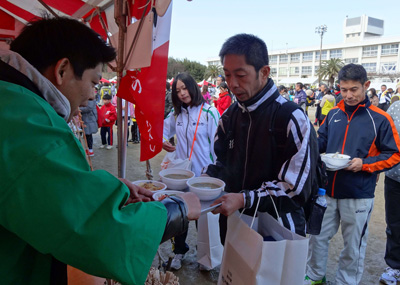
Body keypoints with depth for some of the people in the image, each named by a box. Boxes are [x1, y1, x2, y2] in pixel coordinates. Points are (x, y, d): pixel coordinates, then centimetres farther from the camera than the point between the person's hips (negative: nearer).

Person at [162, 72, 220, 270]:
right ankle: (179, 250, 34)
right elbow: (164, 128, 20)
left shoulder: (209, 112, -12)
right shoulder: (176, 113, 5)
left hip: (203, 172, -4)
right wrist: (162, 140, -3)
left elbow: (216, 143, -11)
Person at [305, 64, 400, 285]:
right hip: (327, 188, 4)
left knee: (353, 246, 13)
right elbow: (321, 141, 12)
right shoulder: (333, 113, 4)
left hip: (358, 194, -4)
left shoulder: (380, 119, -7)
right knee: (317, 236, 16)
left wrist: (364, 164, -19)